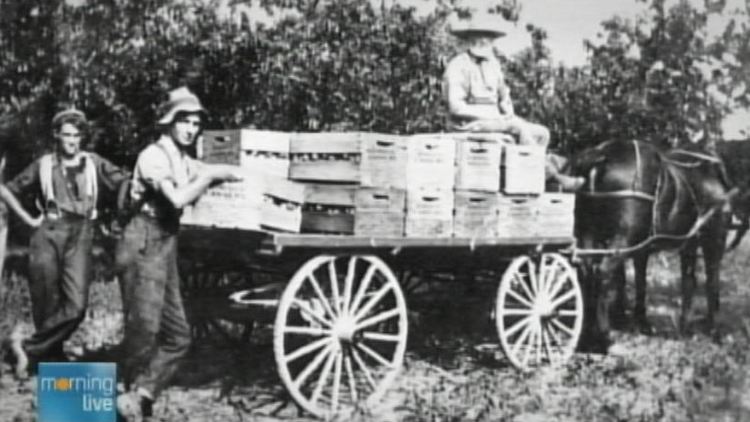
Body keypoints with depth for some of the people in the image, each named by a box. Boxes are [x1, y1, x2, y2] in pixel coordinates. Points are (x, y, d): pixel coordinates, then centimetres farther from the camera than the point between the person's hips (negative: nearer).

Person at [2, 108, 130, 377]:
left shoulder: (93, 164, 10)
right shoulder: (44, 165, 10)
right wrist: (28, 219, 8)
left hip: (80, 236, 0)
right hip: (48, 235, 0)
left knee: (76, 305, -14)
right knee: (47, 307, 1)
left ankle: (29, 348, 0)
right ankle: (53, 361, 13)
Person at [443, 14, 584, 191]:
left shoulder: (492, 64, 16)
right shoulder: (458, 66, -8)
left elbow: (504, 96, 23)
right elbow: (456, 107, -16)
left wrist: (509, 113, 0)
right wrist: (492, 117, -18)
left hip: (494, 119, 8)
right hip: (470, 123, -8)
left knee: (541, 133, -9)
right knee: (520, 127, -28)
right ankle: (553, 175, -26)